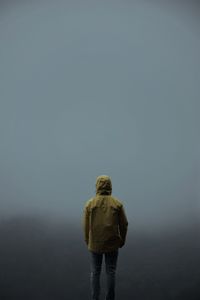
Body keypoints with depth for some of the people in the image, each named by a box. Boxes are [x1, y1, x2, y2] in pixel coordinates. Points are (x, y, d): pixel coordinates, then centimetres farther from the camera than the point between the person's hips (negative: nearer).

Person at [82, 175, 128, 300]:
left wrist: (88, 242, 11)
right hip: (112, 244, 0)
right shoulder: (118, 203, -6)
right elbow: (124, 224, -3)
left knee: (95, 272, 11)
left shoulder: (90, 203, -7)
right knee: (111, 273, 10)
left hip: (95, 244, 0)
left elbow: (86, 226, -3)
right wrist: (122, 241, 11)